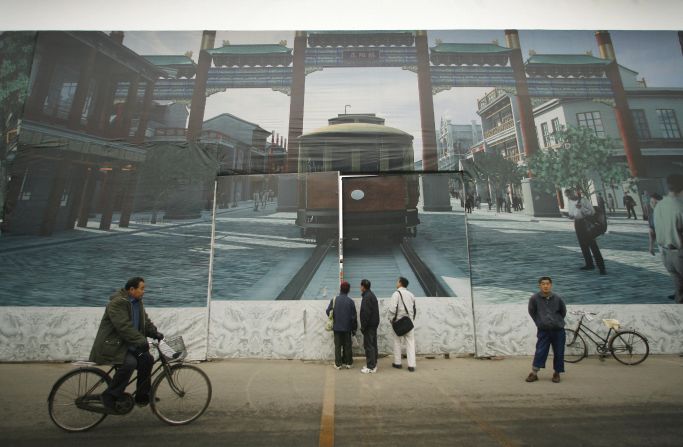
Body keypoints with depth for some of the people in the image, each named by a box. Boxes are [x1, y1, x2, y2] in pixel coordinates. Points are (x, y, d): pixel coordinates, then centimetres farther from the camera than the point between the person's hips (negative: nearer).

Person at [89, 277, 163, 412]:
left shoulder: (138, 302, 7)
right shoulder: (117, 302, -21)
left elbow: (146, 321, 9)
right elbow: (124, 327, -29)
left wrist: (155, 333, -8)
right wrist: (141, 341, -33)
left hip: (127, 344, 8)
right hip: (111, 345, -8)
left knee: (147, 359, -7)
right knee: (129, 363, -29)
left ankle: (142, 396, 7)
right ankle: (110, 396, -10)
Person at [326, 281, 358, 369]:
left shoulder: (334, 300, -8)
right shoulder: (350, 301, -9)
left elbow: (328, 312, -3)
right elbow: (353, 316, -6)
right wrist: (354, 328, 6)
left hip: (337, 327, 0)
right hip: (347, 328, 0)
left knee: (338, 346, 9)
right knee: (347, 346, 11)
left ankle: (338, 364, 11)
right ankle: (348, 363, 17)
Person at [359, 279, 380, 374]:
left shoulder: (366, 297, -17)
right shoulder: (372, 295, 14)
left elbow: (366, 313, -23)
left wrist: (363, 327, -17)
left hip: (369, 325, -10)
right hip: (374, 324, 10)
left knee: (368, 346, -4)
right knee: (373, 345, 15)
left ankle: (371, 367, 0)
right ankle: (373, 364, 23)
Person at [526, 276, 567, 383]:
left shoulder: (557, 298, -7)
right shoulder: (534, 298, -11)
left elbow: (563, 312, 11)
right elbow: (531, 312, 5)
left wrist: (558, 322, 13)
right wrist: (539, 322, 6)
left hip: (558, 330, 2)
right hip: (543, 330, -1)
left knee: (559, 353, 8)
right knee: (540, 351, -3)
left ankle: (557, 373, 25)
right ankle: (534, 373, 4)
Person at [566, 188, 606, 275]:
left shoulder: (584, 200, -10)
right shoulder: (569, 204, 7)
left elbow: (592, 212, -14)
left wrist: (581, 208, -26)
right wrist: (570, 215, -7)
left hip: (586, 223, -6)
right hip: (577, 224, 6)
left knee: (593, 245, -10)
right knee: (583, 245, 12)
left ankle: (601, 267, -8)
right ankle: (589, 264, 24)